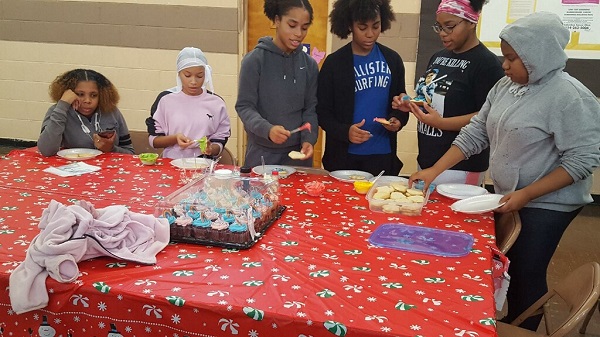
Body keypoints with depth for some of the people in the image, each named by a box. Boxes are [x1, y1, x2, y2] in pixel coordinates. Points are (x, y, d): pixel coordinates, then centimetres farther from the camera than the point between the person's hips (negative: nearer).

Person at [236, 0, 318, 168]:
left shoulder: (309, 64, 2)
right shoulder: (255, 59, -8)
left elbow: (311, 108, 4)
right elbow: (244, 106, -9)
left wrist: (308, 140, -13)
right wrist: (267, 129, -26)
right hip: (262, 154, -2)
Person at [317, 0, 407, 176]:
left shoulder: (392, 59, 6)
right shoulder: (334, 62, -4)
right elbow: (322, 111, -4)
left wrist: (399, 119, -9)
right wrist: (345, 131, -21)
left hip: (383, 154, 3)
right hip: (344, 155, -2)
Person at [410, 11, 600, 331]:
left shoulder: (570, 97, -19)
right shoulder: (505, 86, 2)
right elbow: (475, 132, 4)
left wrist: (526, 194, -24)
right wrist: (435, 170, -3)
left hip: (545, 204, -6)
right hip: (506, 196, 7)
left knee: (527, 274, 4)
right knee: (507, 268, 17)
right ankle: (509, 325, 37)